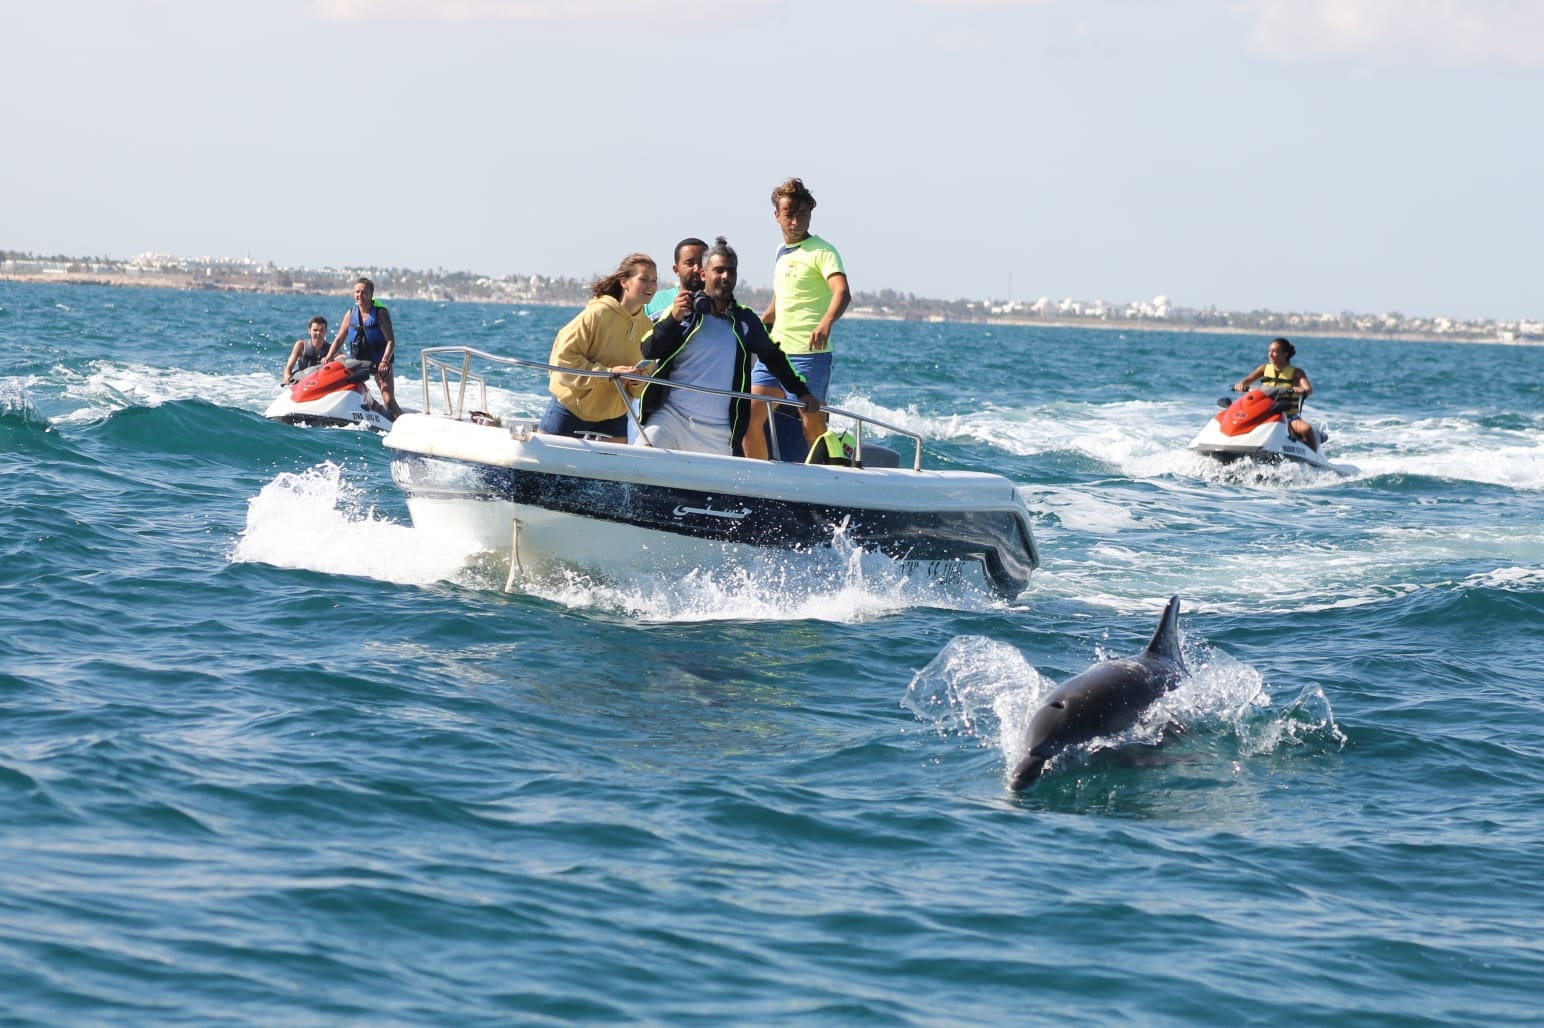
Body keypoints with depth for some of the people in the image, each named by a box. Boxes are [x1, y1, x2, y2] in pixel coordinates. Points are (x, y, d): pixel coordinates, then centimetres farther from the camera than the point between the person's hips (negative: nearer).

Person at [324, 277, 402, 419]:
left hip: (380, 361, -5)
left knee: (389, 401, -15)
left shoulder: (380, 313, -12)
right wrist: (329, 357, -11)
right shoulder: (351, 313, 2)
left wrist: (384, 361, -32)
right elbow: (339, 339, 6)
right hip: (358, 360, 5)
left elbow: (391, 340, -18)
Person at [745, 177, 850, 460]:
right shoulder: (781, 254, 16)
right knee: (748, 415, 2)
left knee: (812, 424, -7)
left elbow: (842, 292, -24)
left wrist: (827, 322, -42)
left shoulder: (821, 252, -7)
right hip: (775, 351, 7)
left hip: (809, 353, -7)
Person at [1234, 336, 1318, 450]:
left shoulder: (1296, 372, 1)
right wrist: (1240, 385, -24)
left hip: (1289, 418, -3)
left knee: (1306, 428, -32)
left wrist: (1303, 390, -38)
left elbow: (1309, 390, -14)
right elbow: (1247, 380, 0)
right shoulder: (1265, 369, 10)